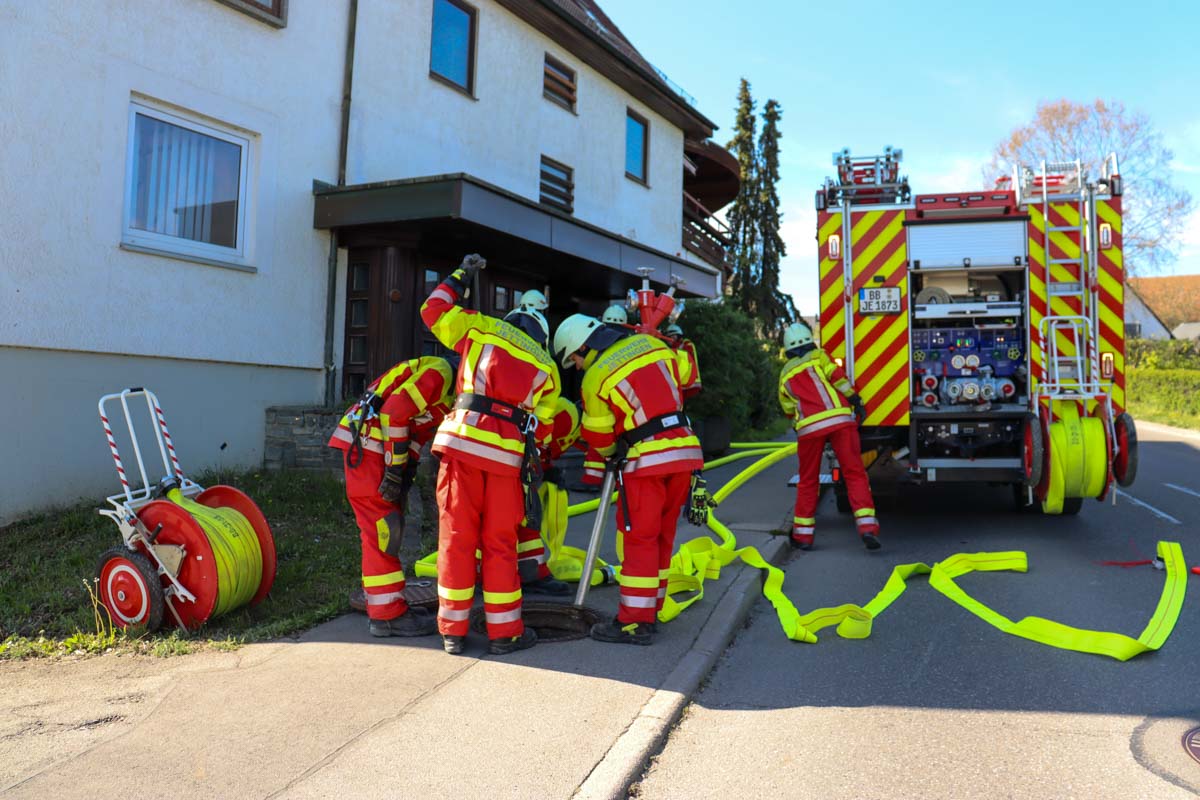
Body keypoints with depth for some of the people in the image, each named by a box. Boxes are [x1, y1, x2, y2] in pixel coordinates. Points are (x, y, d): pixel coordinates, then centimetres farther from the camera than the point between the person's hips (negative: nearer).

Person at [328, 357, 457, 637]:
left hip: (375, 447, 10)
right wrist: (394, 470, -20)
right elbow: (395, 411, -23)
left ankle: (376, 595, 28)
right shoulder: (440, 372, -15)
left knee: (389, 526, 16)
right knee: (383, 527, -9)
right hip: (366, 442, -10)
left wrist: (405, 473, 5)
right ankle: (386, 614, -5)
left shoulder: (450, 387, 16)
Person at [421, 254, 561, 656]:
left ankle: (453, 630, 15)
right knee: (499, 544, 10)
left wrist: (458, 278, 34)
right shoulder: (546, 367, 20)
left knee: (456, 537, 7)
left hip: (462, 440, 0)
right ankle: (504, 632, 15)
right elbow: (542, 420, 18)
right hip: (509, 453, 1)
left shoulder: (483, 328, 15)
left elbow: (434, 311, 21)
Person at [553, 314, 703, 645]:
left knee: (638, 539, 0)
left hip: (647, 460, -7)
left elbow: (598, 435, 5)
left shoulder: (595, 378, -6)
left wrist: (613, 455, 25)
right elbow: (686, 376, 20)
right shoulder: (649, 343, 8)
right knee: (662, 537, 13)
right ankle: (649, 613, 22)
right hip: (685, 453, 7)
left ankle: (634, 622, 3)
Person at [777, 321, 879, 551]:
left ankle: (803, 533, 16)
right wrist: (854, 399, 0)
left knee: (808, 481, 13)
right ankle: (867, 526, -12)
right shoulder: (818, 356, 14)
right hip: (840, 420, -2)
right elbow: (836, 376, -3)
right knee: (855, 473, 0)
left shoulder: (785, 374, 23)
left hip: (808, 427, 2)